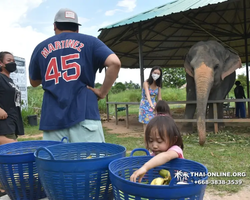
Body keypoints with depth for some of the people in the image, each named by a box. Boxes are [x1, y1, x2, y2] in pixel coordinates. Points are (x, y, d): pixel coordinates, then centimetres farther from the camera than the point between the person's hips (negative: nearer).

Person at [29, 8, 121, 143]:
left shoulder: (41, 48, 16)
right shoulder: (89, 42, 9)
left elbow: (34, 82, 27)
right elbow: (115, 63, -8)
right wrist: (102, 92, -1)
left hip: (52, 118, 3)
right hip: (84, 114, -2)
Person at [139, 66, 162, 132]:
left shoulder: (158, 85, 0)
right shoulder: (146, 83, -18)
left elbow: (159, 98, 4)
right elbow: (147, 95, -34)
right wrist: (151, 105, -49)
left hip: (153, 106, 5)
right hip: (145, 106, -5)